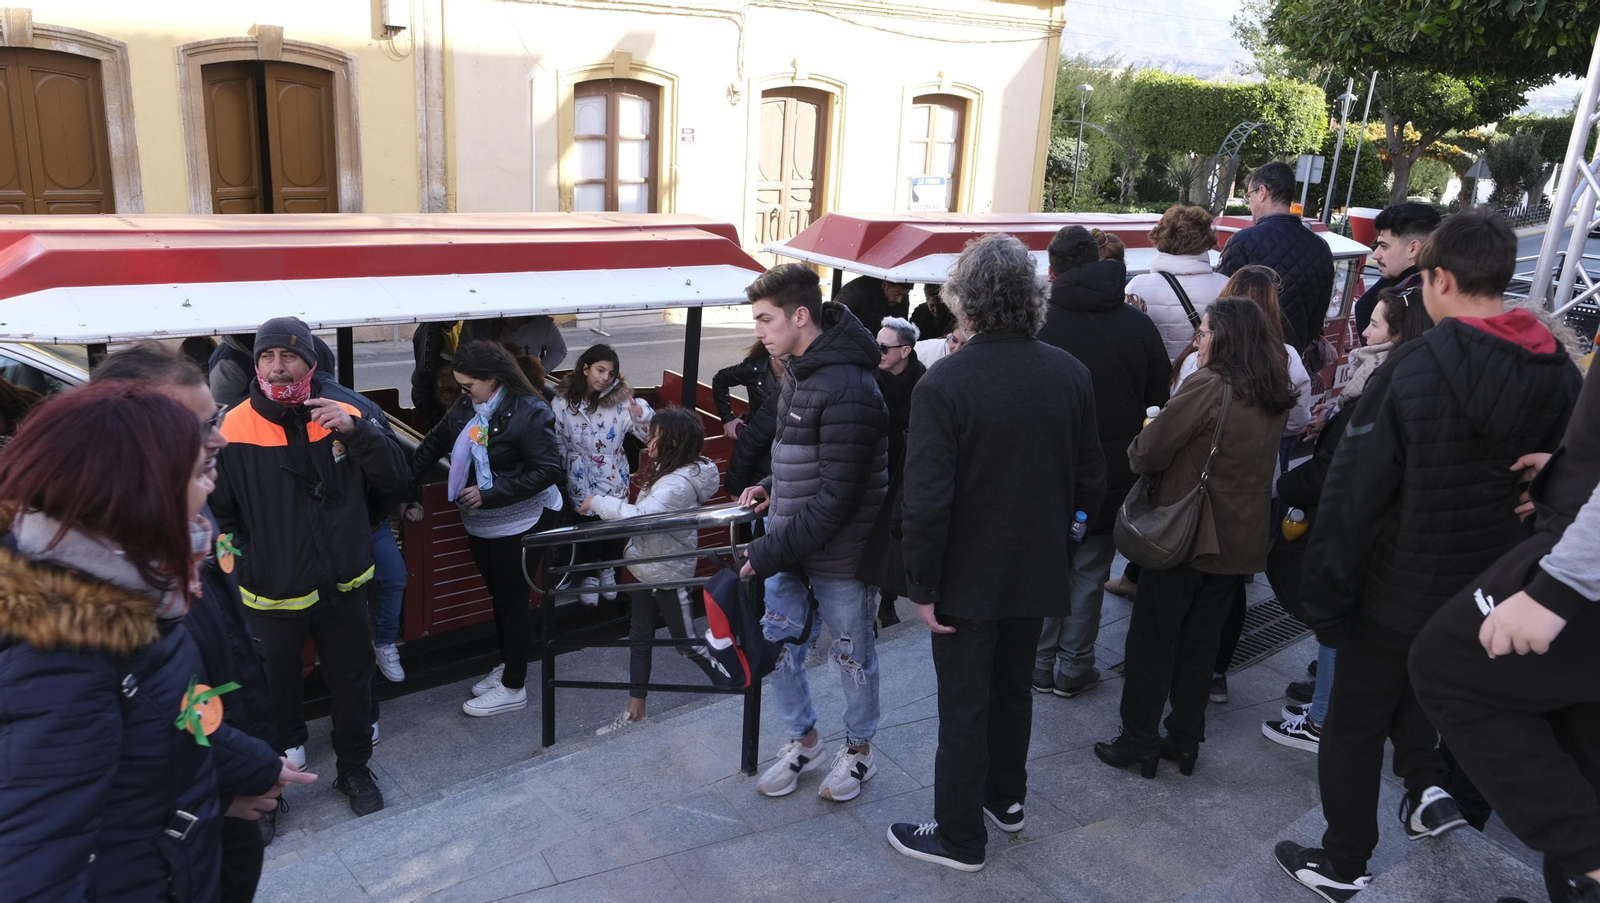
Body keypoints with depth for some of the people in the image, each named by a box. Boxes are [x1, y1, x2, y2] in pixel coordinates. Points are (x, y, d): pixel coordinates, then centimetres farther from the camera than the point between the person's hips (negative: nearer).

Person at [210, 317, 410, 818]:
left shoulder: (344, 416, -5)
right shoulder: (232, 430, -11)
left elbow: (396, 478, -8)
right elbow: (216, 510, -3)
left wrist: (355, 431, -21)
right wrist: (243, 565, -9)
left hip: (342, 586, 2)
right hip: (272, 594, -2)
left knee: (353, 682, 17)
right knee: (275, 688, 15)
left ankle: (354, 769, 38)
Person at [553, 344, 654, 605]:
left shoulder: (620, 400, -10)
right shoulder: (562, 402, -9)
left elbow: (651, 434, -11)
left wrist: (641, 415, -30)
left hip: (614, 483, 1)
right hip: (581, 484, 0)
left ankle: (608, 570, 37)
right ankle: (590, 576, 30)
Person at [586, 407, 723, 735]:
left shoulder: (679, 484, -28)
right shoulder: (669, 471, 1)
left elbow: (640, 516, -38)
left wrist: (598, 502, -27)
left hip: (669, 574, -9)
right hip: (648, 566, 9)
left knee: (687, 643, 7)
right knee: (640, 636, 15)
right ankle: (635, 711, 27)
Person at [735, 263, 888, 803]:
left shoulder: (848, 389, -25)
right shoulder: (796, 373, 6)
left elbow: (836, 496, -26)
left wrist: (770, 552, -22)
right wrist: (771, 487, 1)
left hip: (838, 555, -8)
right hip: (791, 545, 8)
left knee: (852, 655, 12)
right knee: (775, 644, 15)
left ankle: (859, 752, 35)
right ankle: (804, 741, 38)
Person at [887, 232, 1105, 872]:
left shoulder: (944, 385, -22)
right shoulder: (1070, 375, -5)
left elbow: (927, 502, -23)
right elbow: (1090, 480, 3)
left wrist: (924, 587, -13)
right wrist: (1057, 540, 16)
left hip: (970, 579, -5)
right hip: (1037, 572, 5)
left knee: (964, 708, 9)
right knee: (1013, 688, 24)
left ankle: (960, 837, 24)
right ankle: (1006, 798, 43)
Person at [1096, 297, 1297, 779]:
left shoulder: (1207, 387, -19)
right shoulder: (1274, 398, 5)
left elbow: (1149, 453, -17)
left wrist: (1137, 447, 7)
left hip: (1186, 534, -7)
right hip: (1241, 539, 7)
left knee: (1153, 639, 7)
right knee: (1200, 640, 16)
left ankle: (1139, 739, 14)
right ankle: (1185, 740, 24)